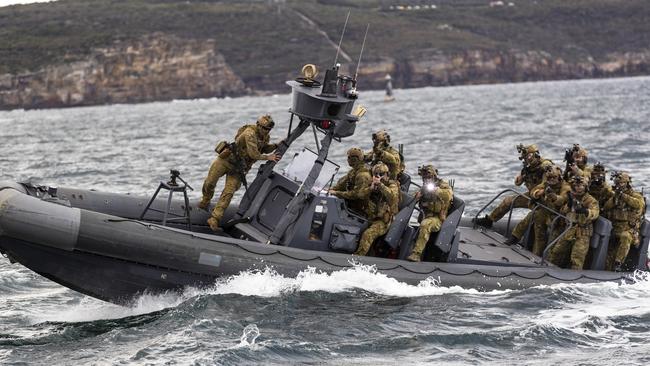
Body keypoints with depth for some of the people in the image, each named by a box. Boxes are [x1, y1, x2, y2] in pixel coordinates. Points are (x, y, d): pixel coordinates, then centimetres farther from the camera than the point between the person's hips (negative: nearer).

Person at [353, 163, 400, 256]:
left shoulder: (392, 185, 0)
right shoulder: (371, 184, 15)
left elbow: (393, 196, -23)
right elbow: (361, 195, 1)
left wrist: (380, 185, -25)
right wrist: (371, 188, -14)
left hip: (383, 221, -7)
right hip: (370, 218, 7)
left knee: (368, 234, -30)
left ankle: (358, 256, -32)